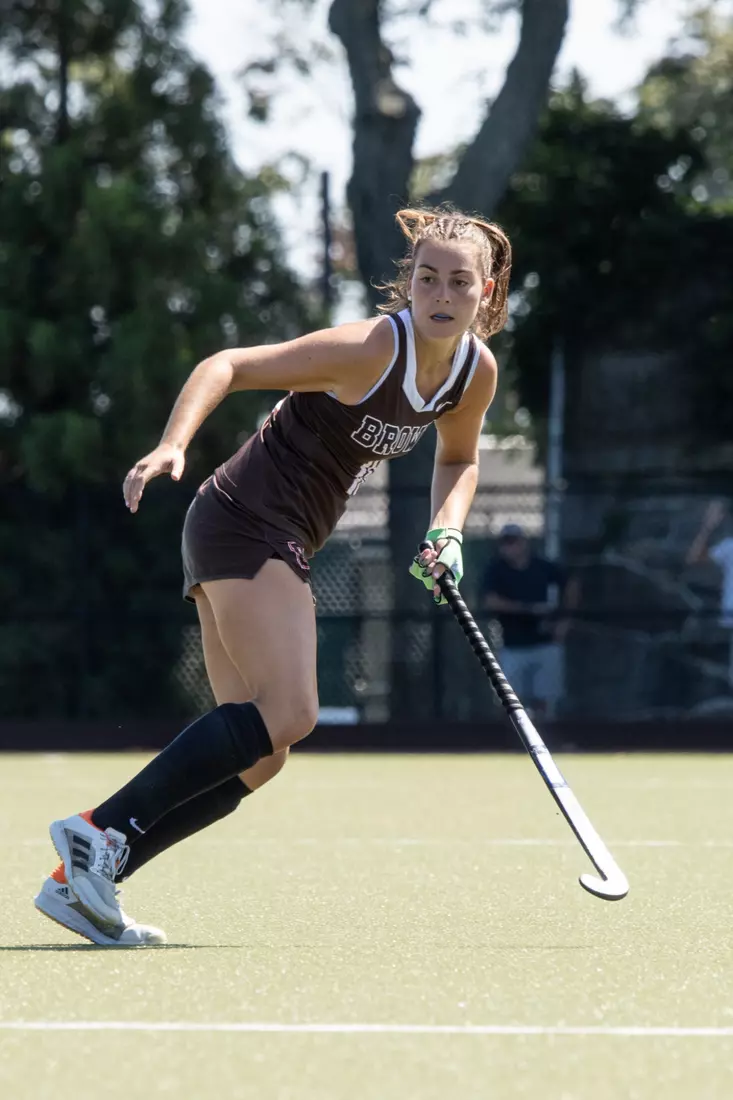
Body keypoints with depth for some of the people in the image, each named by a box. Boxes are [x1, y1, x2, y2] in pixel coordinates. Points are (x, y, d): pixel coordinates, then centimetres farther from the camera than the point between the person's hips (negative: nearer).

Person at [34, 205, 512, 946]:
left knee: (258, 756, 4)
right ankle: (101, 831, -22)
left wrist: (446, 529, 4)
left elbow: (458, 457, 24)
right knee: (287, 713, -24)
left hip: (282, 546, 9)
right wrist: (173, 445, -35)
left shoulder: (477, 371, 4)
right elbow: (226, 366, -19)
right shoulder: (369, 350, -19)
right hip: (245, 519, -9)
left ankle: (81, 881, 2)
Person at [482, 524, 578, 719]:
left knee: (545, 702, -1)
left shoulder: (544, 567, -3)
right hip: (514, 647, 0)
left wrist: (564, 620, 3)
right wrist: (529, 608, -24)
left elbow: (571, 585, 13)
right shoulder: (497, 570, -5)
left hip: (546, 645, 0)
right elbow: (491, 601, -18)